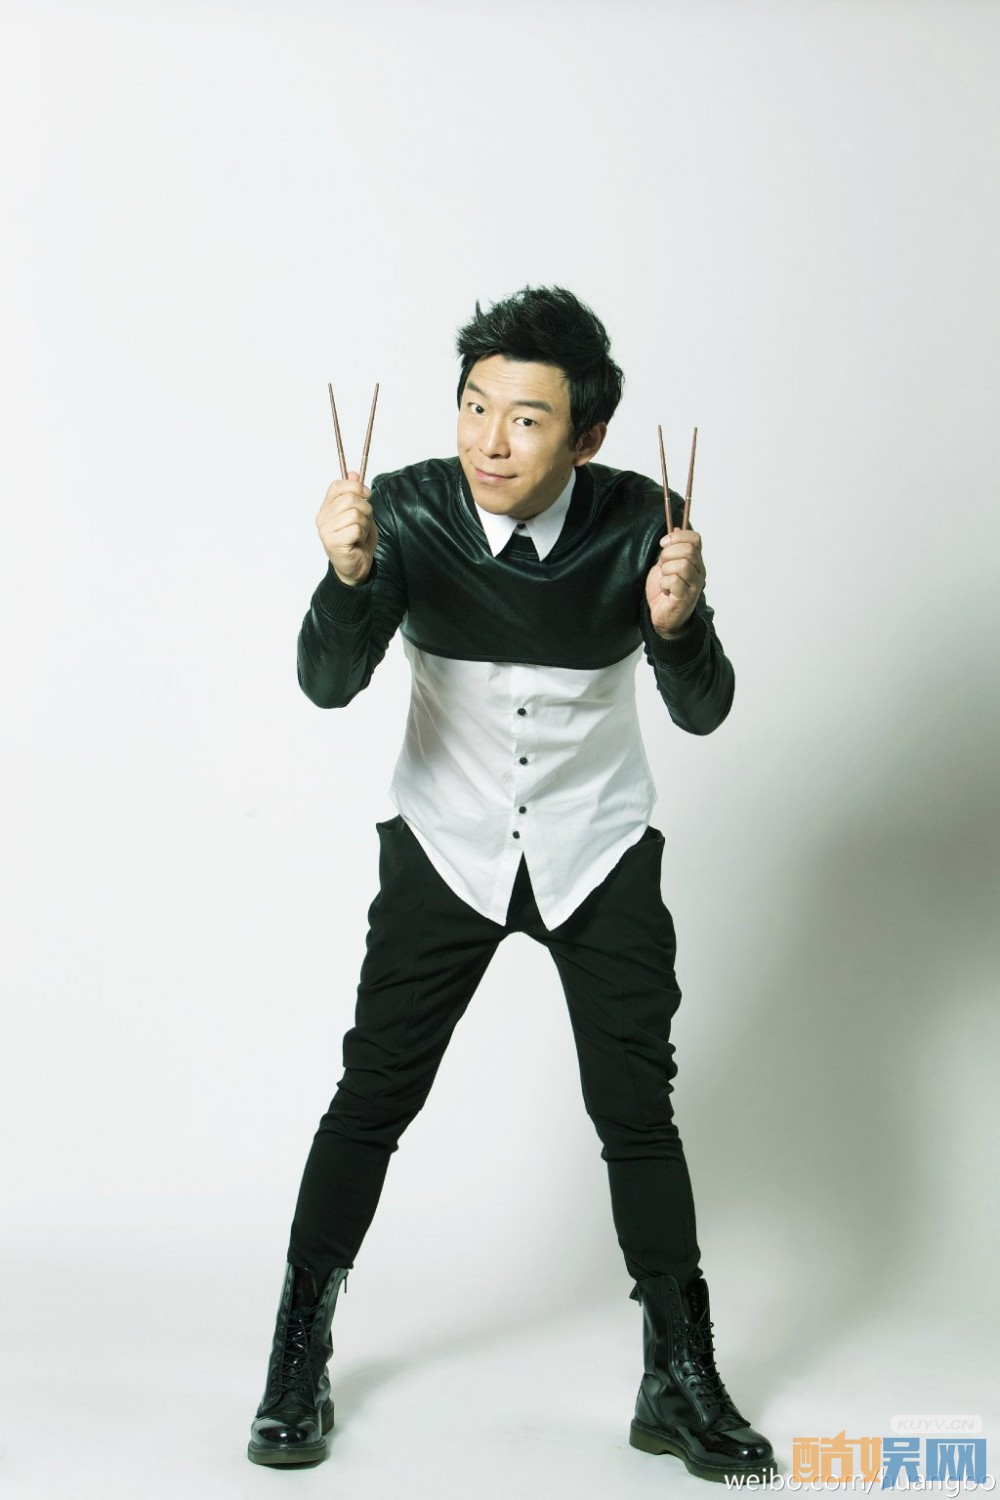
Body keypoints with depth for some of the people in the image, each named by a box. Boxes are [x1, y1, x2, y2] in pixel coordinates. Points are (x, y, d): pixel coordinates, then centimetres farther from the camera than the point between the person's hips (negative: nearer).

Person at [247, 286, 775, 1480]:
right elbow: (328, 684, -23)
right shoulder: (410, 509, -17)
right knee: (373, 1094, 0)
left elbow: (703, 711, -16)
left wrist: (674, 619, -36)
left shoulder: (637, 522, -17)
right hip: (447, 844, 0)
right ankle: (301, 1358, 19)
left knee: (637, 1111, 1)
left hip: (597, 851, 0)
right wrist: (348, 576, -41)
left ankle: (680, 1381, 18)